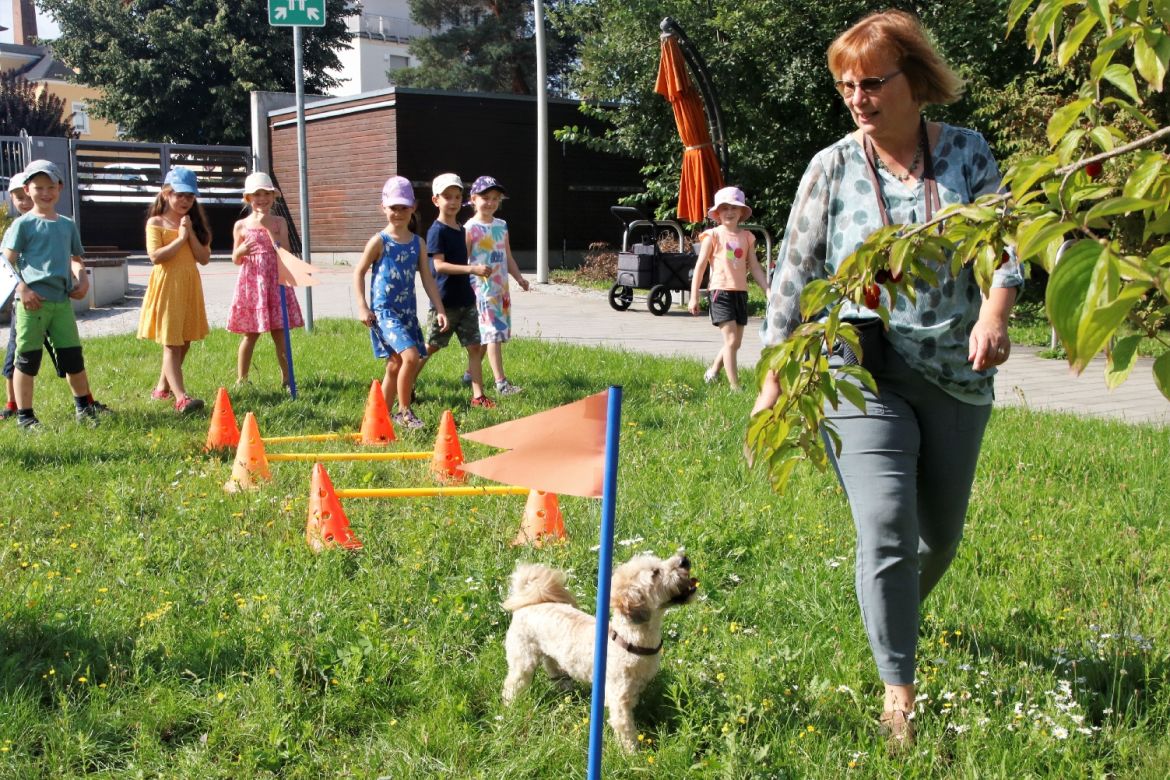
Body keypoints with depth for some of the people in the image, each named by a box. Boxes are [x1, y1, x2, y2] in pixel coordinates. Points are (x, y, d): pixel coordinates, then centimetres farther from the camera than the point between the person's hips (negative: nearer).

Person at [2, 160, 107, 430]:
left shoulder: (67, 224, 13)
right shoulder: (23, 223, -3)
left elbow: (76, 259, 23)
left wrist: (82, 279, 5)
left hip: (62, 300, 5)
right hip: (32, 301, -5)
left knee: (73, 355, 11)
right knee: (28, 358, 2)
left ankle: (85, 407, 25)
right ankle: (24, 416, 11)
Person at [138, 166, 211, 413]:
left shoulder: (194, 223, 12)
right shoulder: (156, 222, -2)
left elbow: (204, 258, 3)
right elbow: (155, 256, -14)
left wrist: (191, 233, -7)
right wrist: (180, 239, -13)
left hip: (190, 286, 6)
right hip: (167, 286, -6)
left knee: (184, 342, 11)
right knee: (171, 343, -9)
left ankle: (163, 387, 27)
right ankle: (181, 397, -17)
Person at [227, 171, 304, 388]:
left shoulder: (278, 222, 3)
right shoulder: (241, 226, 3)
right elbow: (236, 260, 9)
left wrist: (269, 227, -14)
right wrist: (241, 251, -14)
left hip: (275, 282, 0)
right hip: (251, 283, 0)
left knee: (280, 334, 3)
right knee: (250, 334, 4)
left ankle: (286, 378, 13)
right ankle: (241, 379, 14)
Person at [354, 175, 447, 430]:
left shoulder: (417, 243, 8)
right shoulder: (379, 241, -5)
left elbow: (427, 279, 8)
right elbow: (359, 273, 0)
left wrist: (440, 310, 2)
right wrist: (362, 307, -8)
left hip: (408, 311, 6)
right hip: (384, 311, -6)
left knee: (396, 364, 12)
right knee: (411, 355, -21)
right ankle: (404, 411, -6)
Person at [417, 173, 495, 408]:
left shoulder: (460, 229, 12)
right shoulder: (437, 230, -12)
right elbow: (439, 265, -22)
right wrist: (472, 269, -28)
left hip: (465, 298, 7)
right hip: (444, 301, -7)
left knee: (474, 346, 4)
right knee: (431, 347, 3)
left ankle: (478, 395, 6)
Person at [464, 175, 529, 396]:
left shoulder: (501, 226, 13)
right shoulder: (470, 228, -7)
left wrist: (519, 277, 8)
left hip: (501, 287, 7)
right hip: (482, 288, -7)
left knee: (483, 335, 14)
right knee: (493, 332, -13)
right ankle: (501, 382, -16)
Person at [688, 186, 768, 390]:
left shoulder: (746, 237, 10)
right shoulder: (713, 235, -2)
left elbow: (754, 267, 13)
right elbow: (700, 266, -1)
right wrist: (694, 296, -4)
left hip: (741, 292, 5)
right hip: (720, 291, -5)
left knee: (736, 343, 10)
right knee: (731, 340, -11)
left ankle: (712, 372, 33)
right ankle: (735, 387, -8)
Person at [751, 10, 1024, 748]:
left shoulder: (968, 152, 2)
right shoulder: (833, 167, -2)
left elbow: (1002, 242, -2)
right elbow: (796, 274, 1)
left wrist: (995, 312, -23)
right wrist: (773, 381, -1)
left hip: (958, 377, 3)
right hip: (866, 376, -3)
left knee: (942, 534, 16)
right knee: (887, 534, -14)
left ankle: (899, 613, 46)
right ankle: (900, 697, -3)